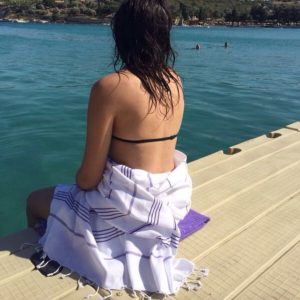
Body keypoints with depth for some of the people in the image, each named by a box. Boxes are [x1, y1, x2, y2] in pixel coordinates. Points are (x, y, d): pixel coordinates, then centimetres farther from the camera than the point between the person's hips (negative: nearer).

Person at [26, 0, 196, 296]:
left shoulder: (109, 86, -22)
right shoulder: (174, 80, -1)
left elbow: (89, 177, -15)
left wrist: (78, 184, 2)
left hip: (126, 209, -7)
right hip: (168, 199, 7)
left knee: (35, 201, 21)